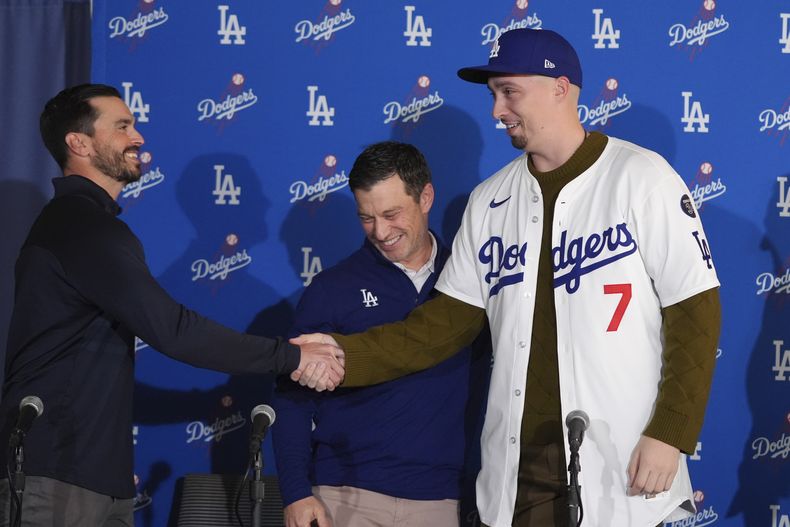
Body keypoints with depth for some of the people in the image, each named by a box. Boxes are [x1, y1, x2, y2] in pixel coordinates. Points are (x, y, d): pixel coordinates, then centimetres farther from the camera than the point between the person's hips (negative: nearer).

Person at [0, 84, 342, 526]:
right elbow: (172, 330, -22)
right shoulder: (83, 225, -15)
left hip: (92, 470, 10)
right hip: (57, 476, -10)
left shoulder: (75, 221, 20)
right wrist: (290, 356, -17)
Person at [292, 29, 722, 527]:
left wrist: (670, 434, -13)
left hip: (618, 468, -4)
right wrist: (347, 355, -6)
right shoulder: (489, 200, 9)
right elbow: (448, 321, 8)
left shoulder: (640, 177, -5)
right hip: (517, 468, 5)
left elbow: (694, 312, -6)